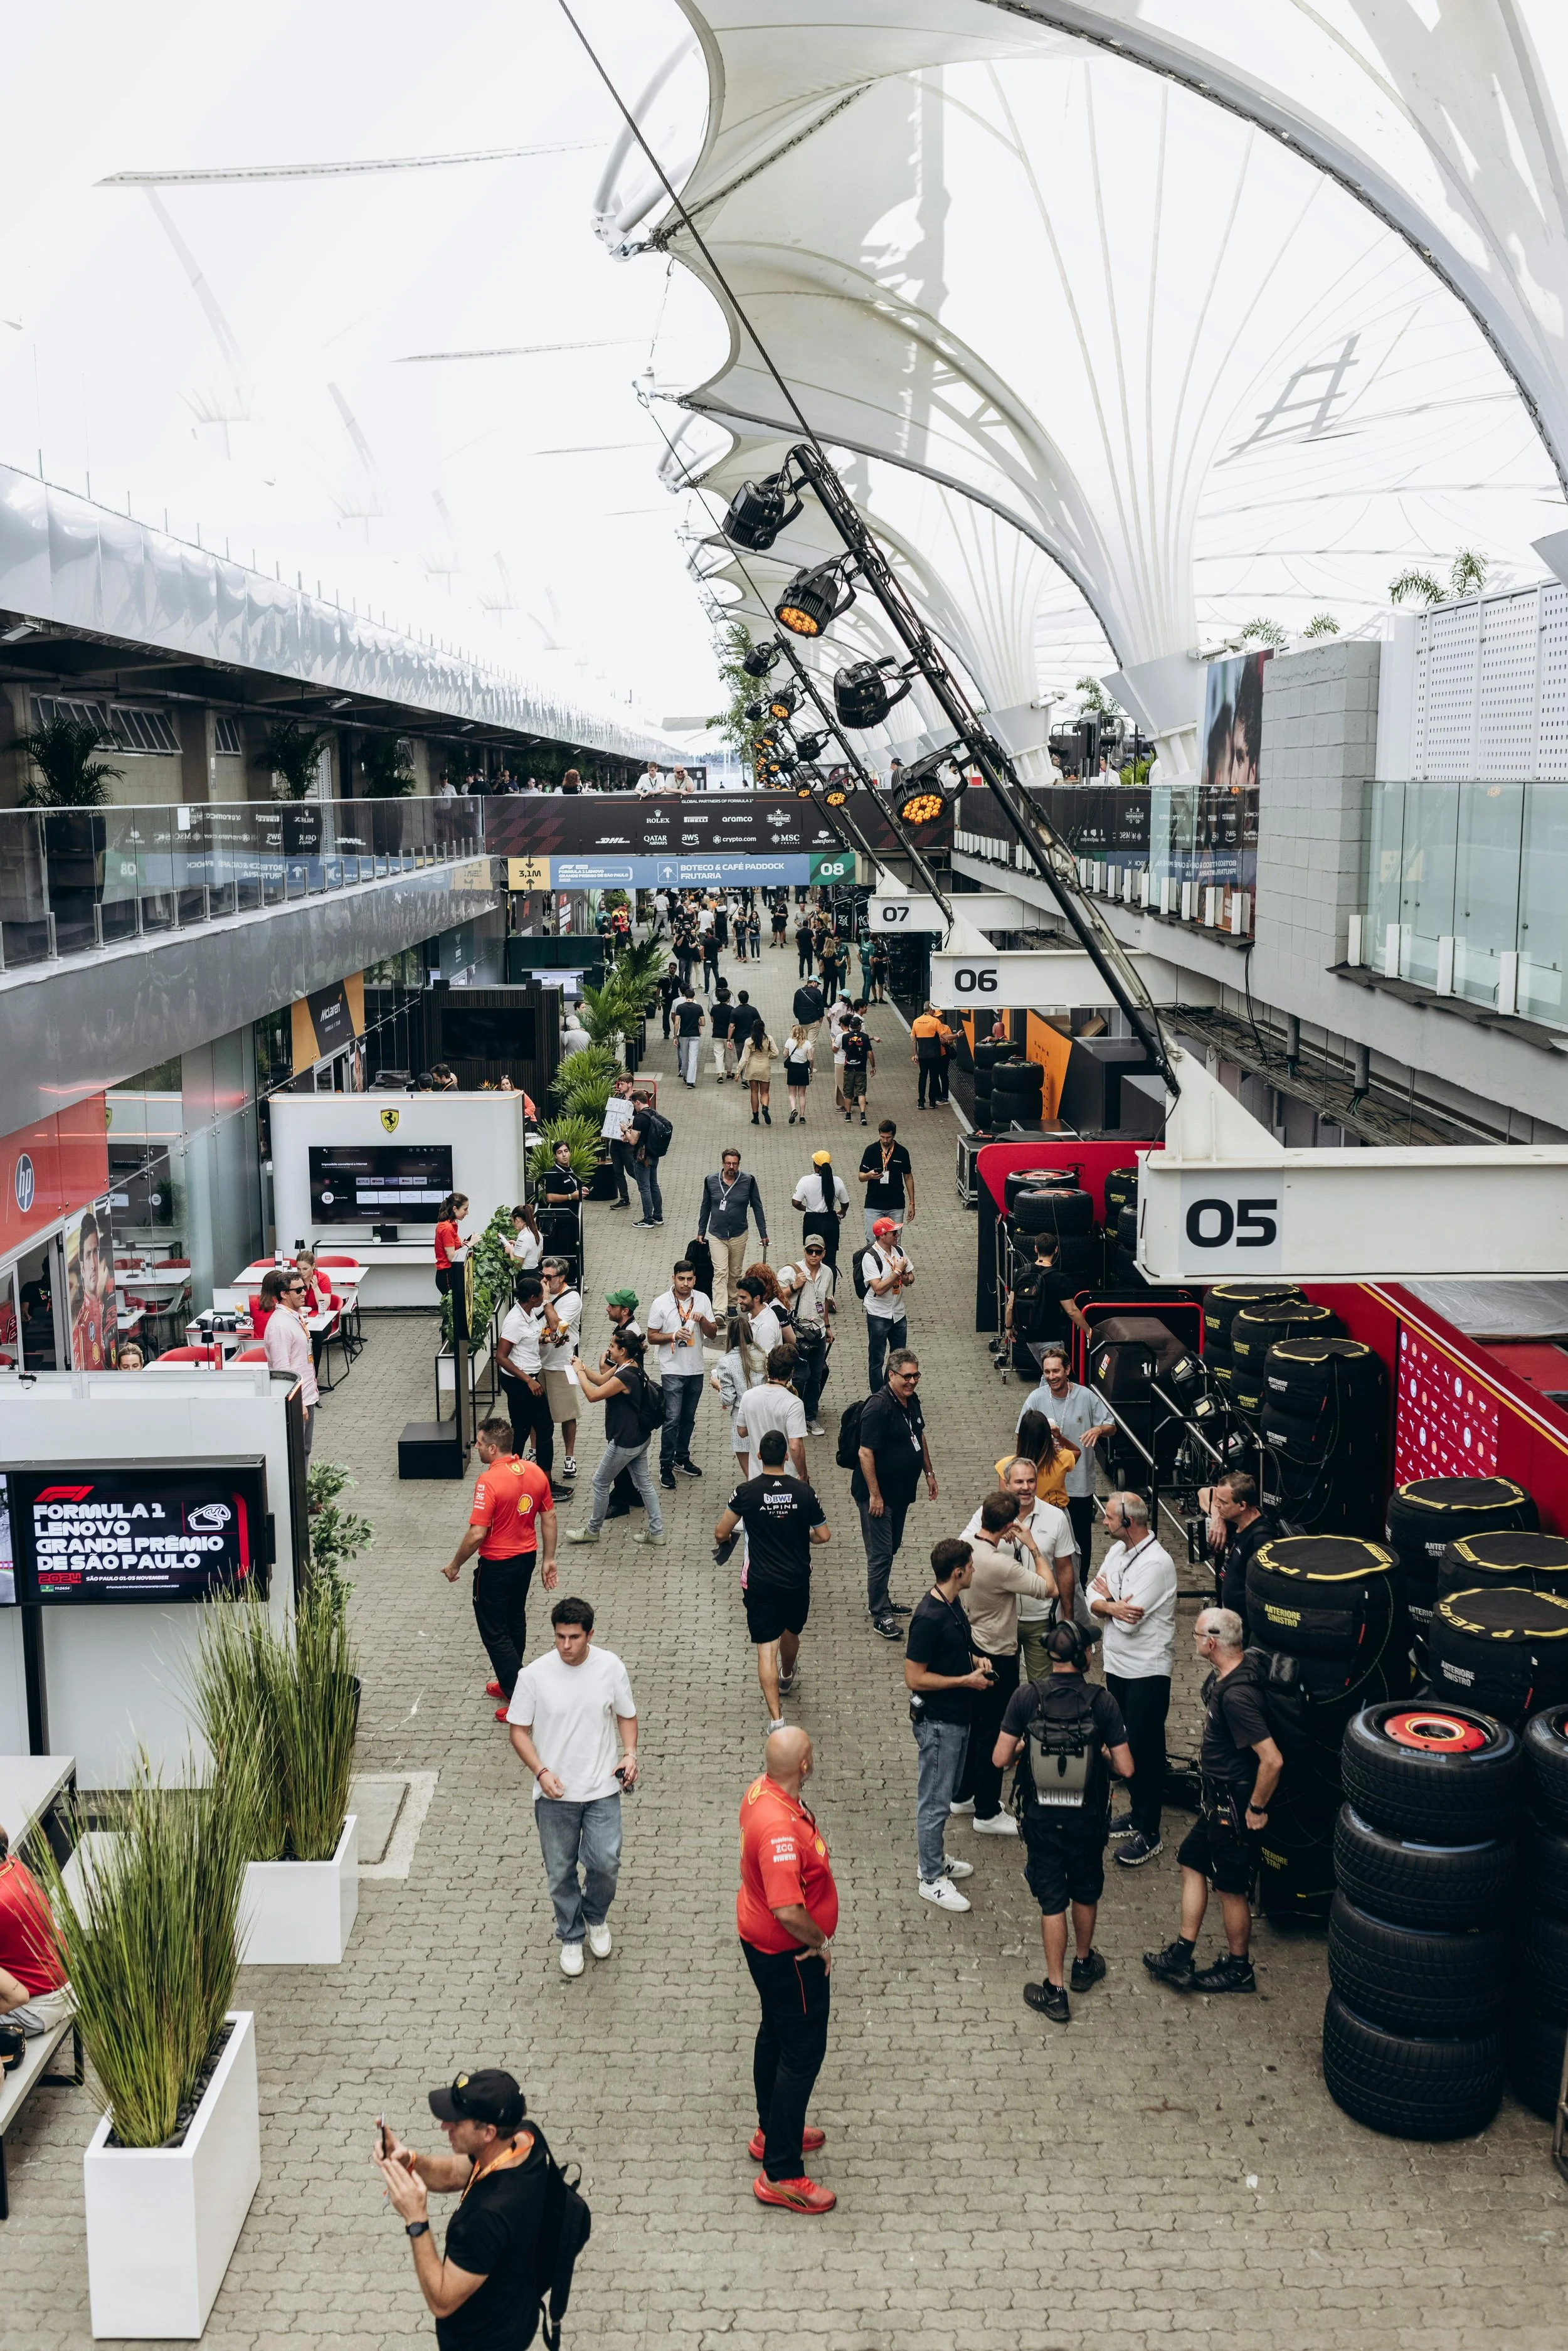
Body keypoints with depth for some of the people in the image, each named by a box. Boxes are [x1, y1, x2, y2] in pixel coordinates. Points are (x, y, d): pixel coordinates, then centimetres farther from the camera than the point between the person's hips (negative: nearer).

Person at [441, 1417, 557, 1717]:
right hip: (527, 1557, 8)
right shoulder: (535, 1472, -3)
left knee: (494, 1631, 6)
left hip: (497, 1566, -8)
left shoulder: (489, 1481, -25)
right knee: (515, 1620, 24)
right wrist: (549, 1560, 13)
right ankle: (510, 1682, 40)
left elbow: (477, 1534, -24)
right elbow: (549, 1518, 3)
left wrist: (455, 1565, -10)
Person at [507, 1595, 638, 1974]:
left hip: (603, 1790, 1)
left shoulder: (610, 1667, -10)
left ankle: (596, 1918, 32)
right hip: (555, 1793, 0)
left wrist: (630, 1753, -12)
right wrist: (541, 1772, -19)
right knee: (561, 1872, 11)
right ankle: (571, 1937, 36)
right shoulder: (534, 1675, -14)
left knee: (606, 1863, -1)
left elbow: (626, 1715, 5)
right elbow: (519, 1730, -5)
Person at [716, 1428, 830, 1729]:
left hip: (761, 1584, -3)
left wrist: (725, 1537, 18)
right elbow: (823, 1536, 0)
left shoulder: (746, 1491, -12)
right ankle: (786, 1679, 56)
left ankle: (776, 1718, -13)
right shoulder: (803, 1492, -7)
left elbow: (720, 1533, -6)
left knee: (766, 1650, -2)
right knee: (791, 1633, 28)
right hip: (798, 1582, 3)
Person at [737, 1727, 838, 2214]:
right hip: (789, 1954, -10)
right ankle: (780, 2174, 14)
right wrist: (821, 1942, -22)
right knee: (803, 2054, 3)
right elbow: (788, 1912, -39)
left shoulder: (761, 1791, -7)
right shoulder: (780, 1829, -37)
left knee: (776, 2033, 26)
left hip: (760, 1937, 10)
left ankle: (773, 2132, 45)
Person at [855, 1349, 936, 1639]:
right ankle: (879, 1613, 8)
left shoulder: (912, 1401, 4)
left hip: (900, 1492, 9)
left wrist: (929, 1473, 21)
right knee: (881, 1553, -2)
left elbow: (919, 1438, 21)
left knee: (891, 1548, 19)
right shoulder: (878, 1407, -24)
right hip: (878, 1495, -9)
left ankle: (881, 1601, 33)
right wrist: (874, 1495, -23)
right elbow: (865, 1453, -24)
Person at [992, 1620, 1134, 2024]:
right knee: (1086, 1892, 24)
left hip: (1042, 1817, -1)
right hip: (1087, 1818, 1)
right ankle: (1083, 1964, 44)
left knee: (1052, 1900, 10)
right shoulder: (1102, 1702, -17)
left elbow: (1000, 1759, -14)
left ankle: (1056, 1993, 15)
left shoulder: (1027, 1698, -17)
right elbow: (1125, 1768, -14)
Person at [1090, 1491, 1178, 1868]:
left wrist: (1106, 1597, -5)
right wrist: (1112, 1606, -20)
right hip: (1118, 1664, 8)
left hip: (1147, 1670, -8)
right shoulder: (1118, 1550, 5)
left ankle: (1148, 1833, 9)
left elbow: (1129, 1622, -24)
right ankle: (1137, 1813, 32)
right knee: (1127, 1743, 17)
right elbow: (1093, 1600, 2)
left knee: (1145, 1751, 0)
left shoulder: (1156, 1564, -22)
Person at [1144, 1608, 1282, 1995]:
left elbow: (1272, 1759, -33)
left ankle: (1238, 1970, 25)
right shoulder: (1221, 1678, 1)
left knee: (1231, 1888, 7)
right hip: (1219, 1800, 10)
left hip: (1236, 1806, -10)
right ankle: (1182, 1957, 24)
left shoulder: (1237, 1695, -30)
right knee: (1192, 1862, 17)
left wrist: (1257, 1808, -22)